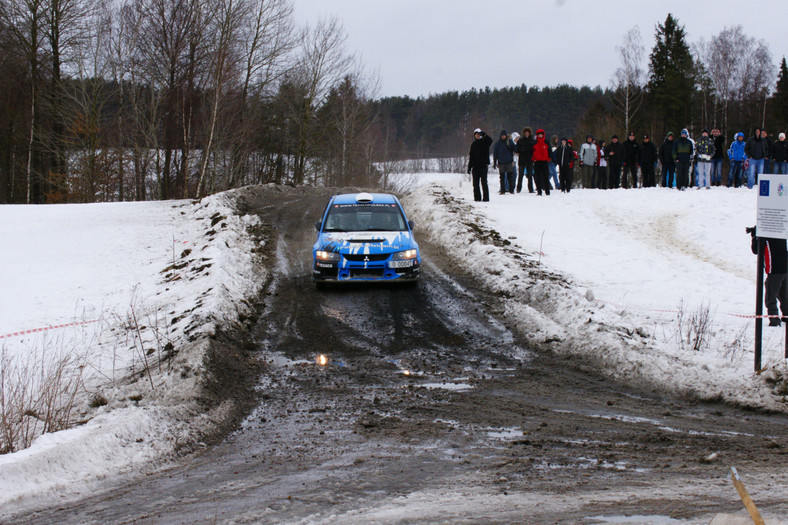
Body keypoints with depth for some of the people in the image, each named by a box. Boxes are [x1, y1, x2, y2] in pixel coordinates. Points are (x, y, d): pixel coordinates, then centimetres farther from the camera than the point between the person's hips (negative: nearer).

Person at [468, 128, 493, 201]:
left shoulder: (484, 142, 2)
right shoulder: (473, 144, 14)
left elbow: (490, 141, -22)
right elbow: (471, 156, 15)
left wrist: (484, 135, -32)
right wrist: (469, 167, 12)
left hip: (483, 165, -5)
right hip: (475, 166, 5)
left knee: (484, 181, -9)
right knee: (476, 182, 3)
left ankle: (486, 197, -8)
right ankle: (477, 197, 9)